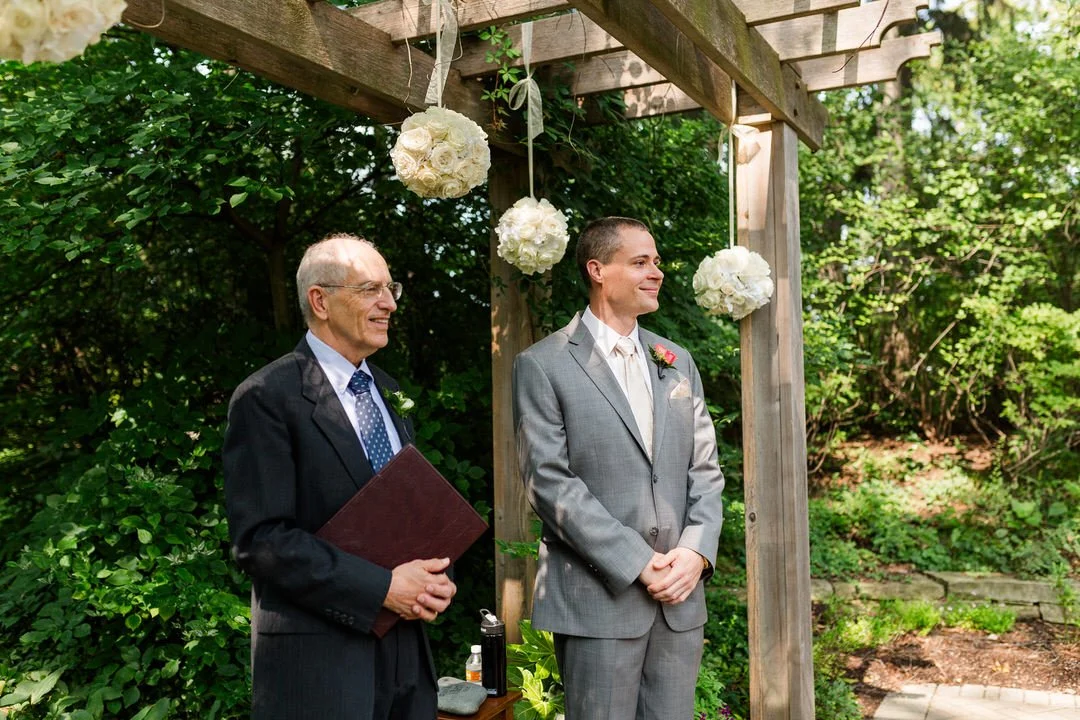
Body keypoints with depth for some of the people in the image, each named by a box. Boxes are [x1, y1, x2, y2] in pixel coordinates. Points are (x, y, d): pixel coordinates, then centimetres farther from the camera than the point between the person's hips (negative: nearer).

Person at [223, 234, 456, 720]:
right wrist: (381, 588, -18)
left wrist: (433, 574, -1)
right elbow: (259, 538, -17)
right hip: (316, 657, -6)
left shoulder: (389, 393, 11)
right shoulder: (267, 398, -11)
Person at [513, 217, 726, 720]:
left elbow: (705, 468, 10)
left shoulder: (677, 362, 12)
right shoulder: (543, 365, -5)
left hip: (680, 592, 5)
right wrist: (638, 563, -14)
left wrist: (696, 550, -6)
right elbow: (549, 482, -11)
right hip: (598, 594, -5)